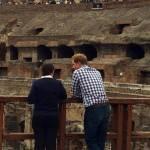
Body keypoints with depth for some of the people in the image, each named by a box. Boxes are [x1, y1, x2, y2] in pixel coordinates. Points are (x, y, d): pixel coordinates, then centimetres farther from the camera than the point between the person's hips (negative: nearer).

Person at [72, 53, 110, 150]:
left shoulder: (77, 72, 1)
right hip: (105, 107, 6)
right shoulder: (97, 72, 19)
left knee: (91, 140, 4)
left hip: (93, 109, -6)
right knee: (101, 140, 14)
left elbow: (76, 94, 9)